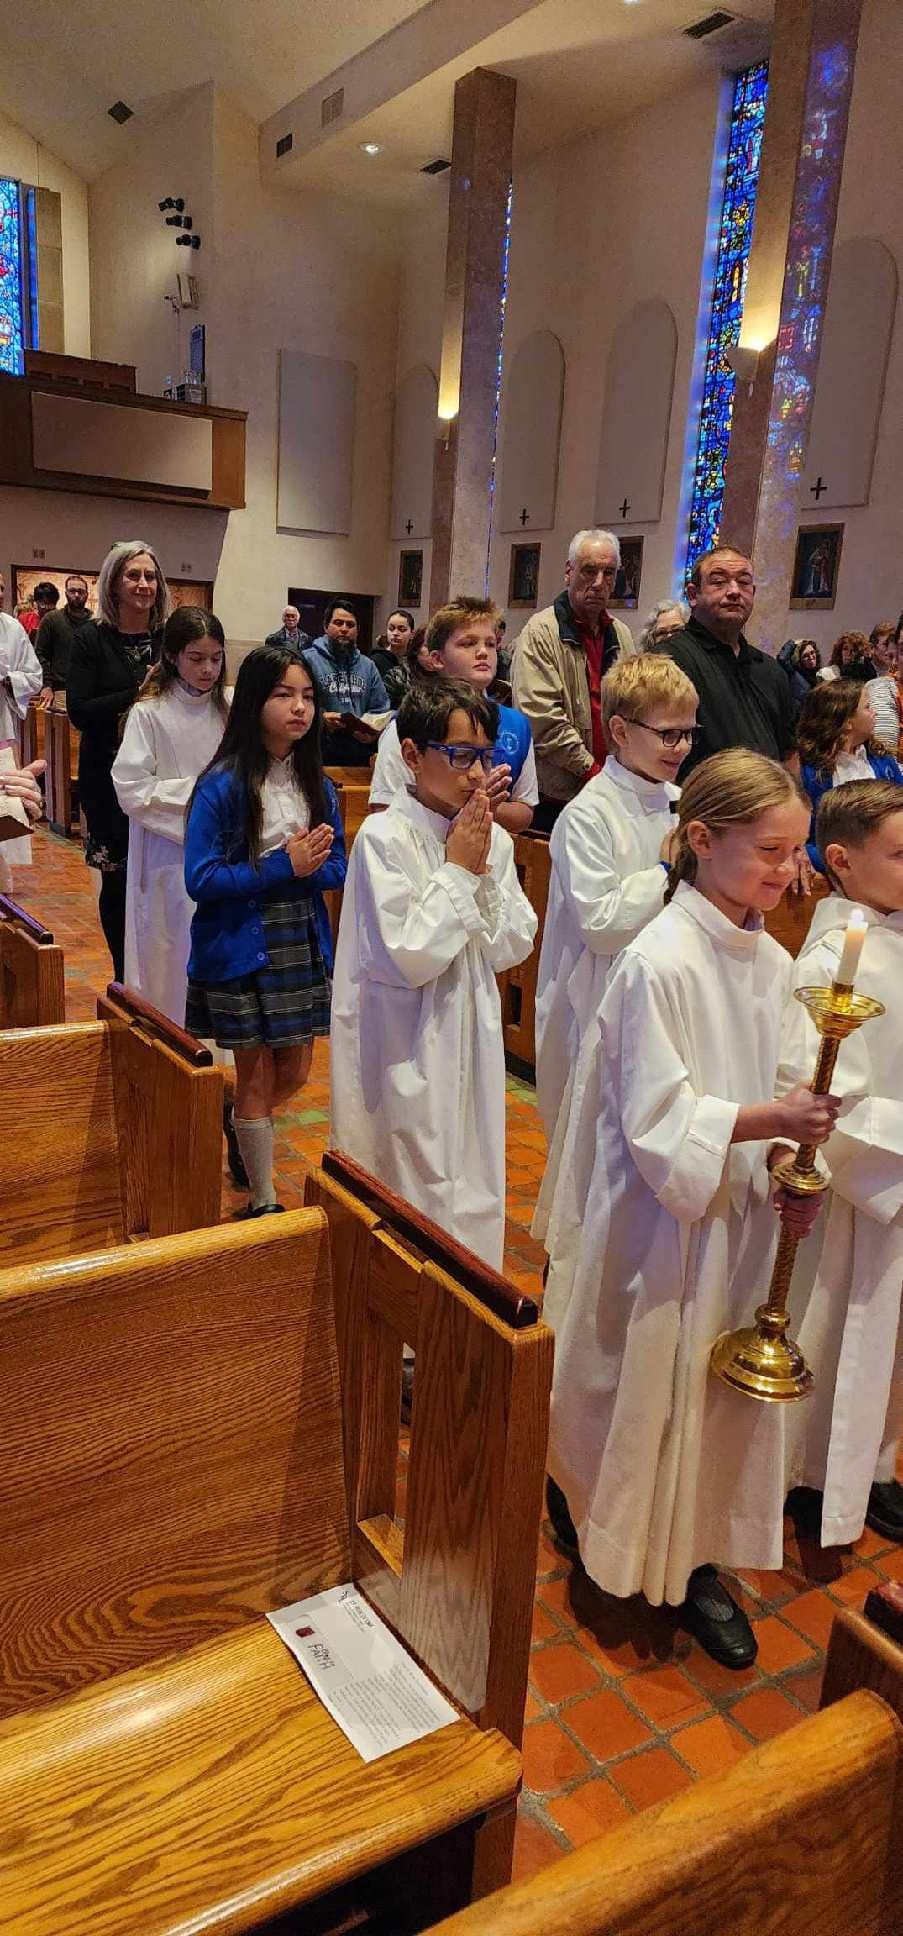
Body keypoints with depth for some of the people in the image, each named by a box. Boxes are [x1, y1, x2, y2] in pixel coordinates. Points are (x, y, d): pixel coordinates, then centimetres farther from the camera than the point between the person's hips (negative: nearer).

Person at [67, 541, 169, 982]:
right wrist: (138, 694, -15)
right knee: (119, 880, 5)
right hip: (110, 777, -2)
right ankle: (125, 977, 20)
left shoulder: (170, 637, 4)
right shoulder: (91, 640, -2)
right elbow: (79, 711, -10)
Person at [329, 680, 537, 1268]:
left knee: (474, 1188, 17)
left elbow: (514, 946, 1)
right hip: (407, 1051, -6)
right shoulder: (385, 837, -16)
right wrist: (457, 870, -16)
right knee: (414, 1193, 6)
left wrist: (484, 871, -11)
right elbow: (408, 956, -21)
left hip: (472, 1038, 6)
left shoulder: (493, 840, 2)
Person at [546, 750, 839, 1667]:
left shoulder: (771, 962, 2)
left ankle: (697, 1561, 35)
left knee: (727, 1387, 16)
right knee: (644, 1381, 11)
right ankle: (582, 1505, 40)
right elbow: (656, 1118, -22)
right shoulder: (659, 962, -21)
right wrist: (768, 1120, -28)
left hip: (741, 1213, 7)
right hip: (660, 1214, -6)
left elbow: (772, 1092, 10)